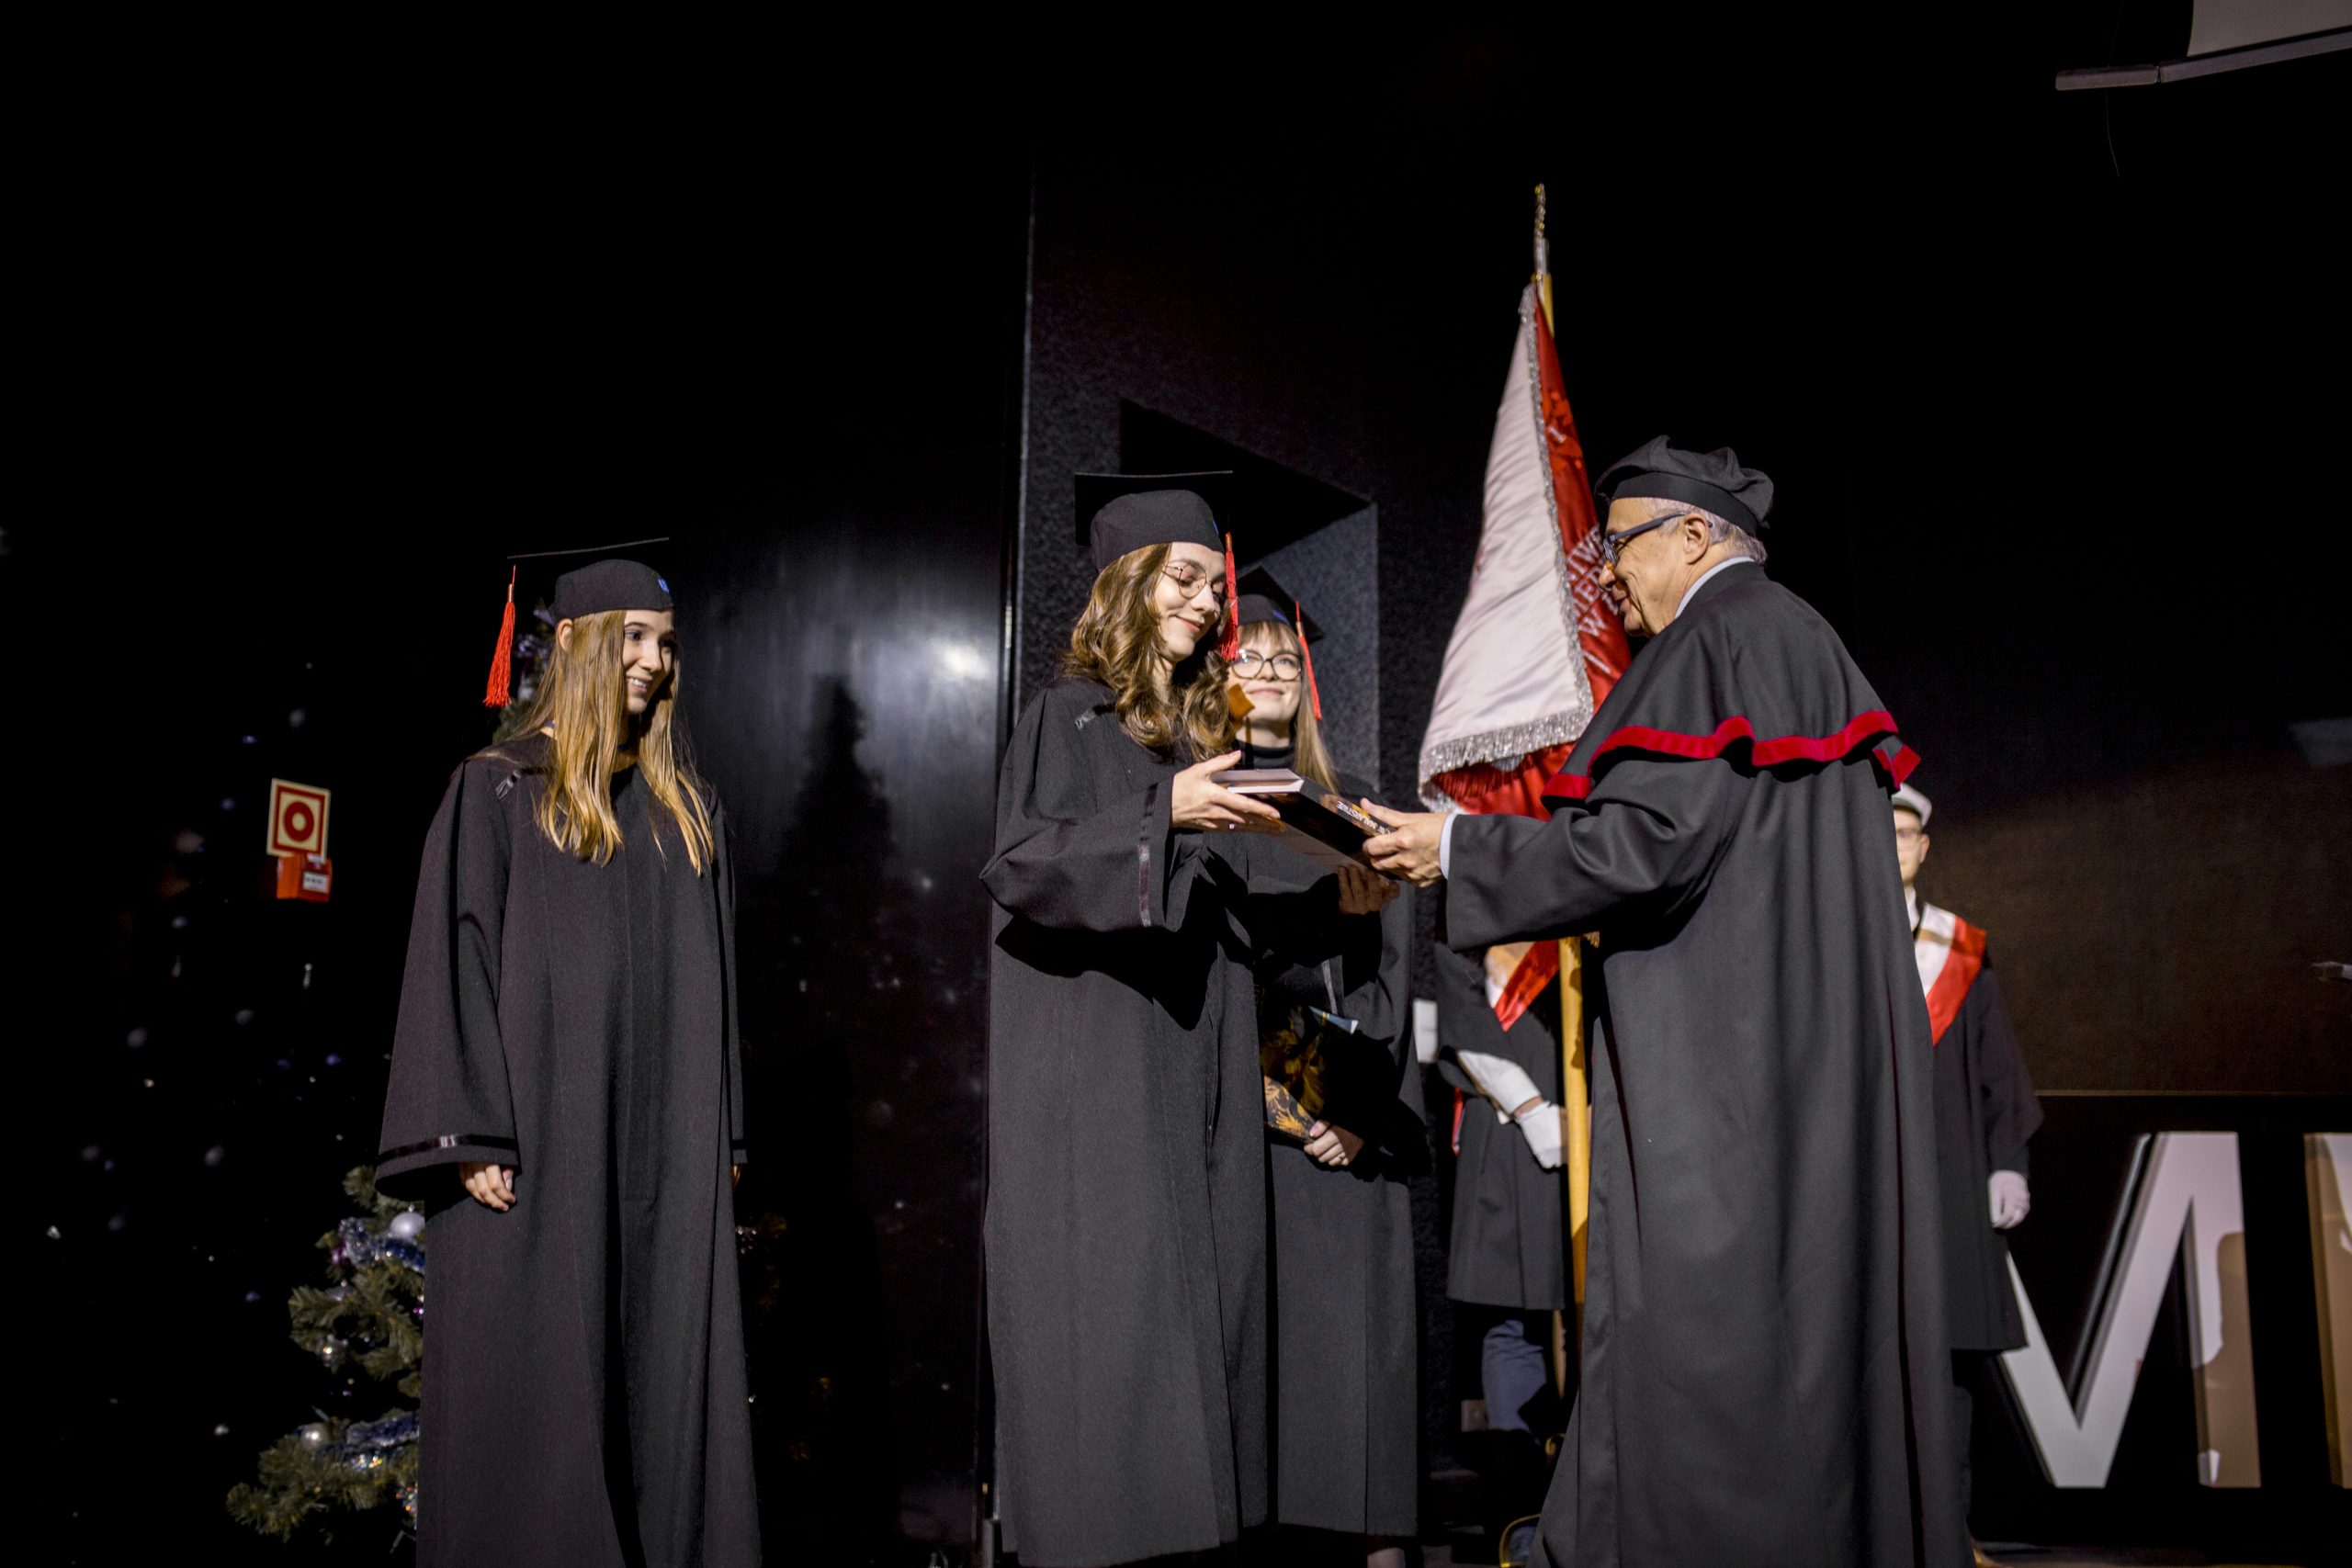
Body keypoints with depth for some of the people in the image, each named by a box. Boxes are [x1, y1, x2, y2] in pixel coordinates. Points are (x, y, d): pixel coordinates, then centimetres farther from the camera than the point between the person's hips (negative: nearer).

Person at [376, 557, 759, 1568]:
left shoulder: (688, 813, 15)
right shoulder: (498, 789, 1)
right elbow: (454, 959, -5)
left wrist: (721, 1139, 9)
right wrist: (472, 1137, -14)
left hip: (665, 1148, 4)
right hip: (538, 1137, -4)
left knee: (665, 1379, 4)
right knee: (533, 1381, -2)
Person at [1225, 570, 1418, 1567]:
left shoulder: (1348, 813, 18)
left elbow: (1389, 965, 10)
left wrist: (1359, 1107, -6)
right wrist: (1274, 1095, -9)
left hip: (1348, 1116, 2)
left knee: (1354, 1323, -1)